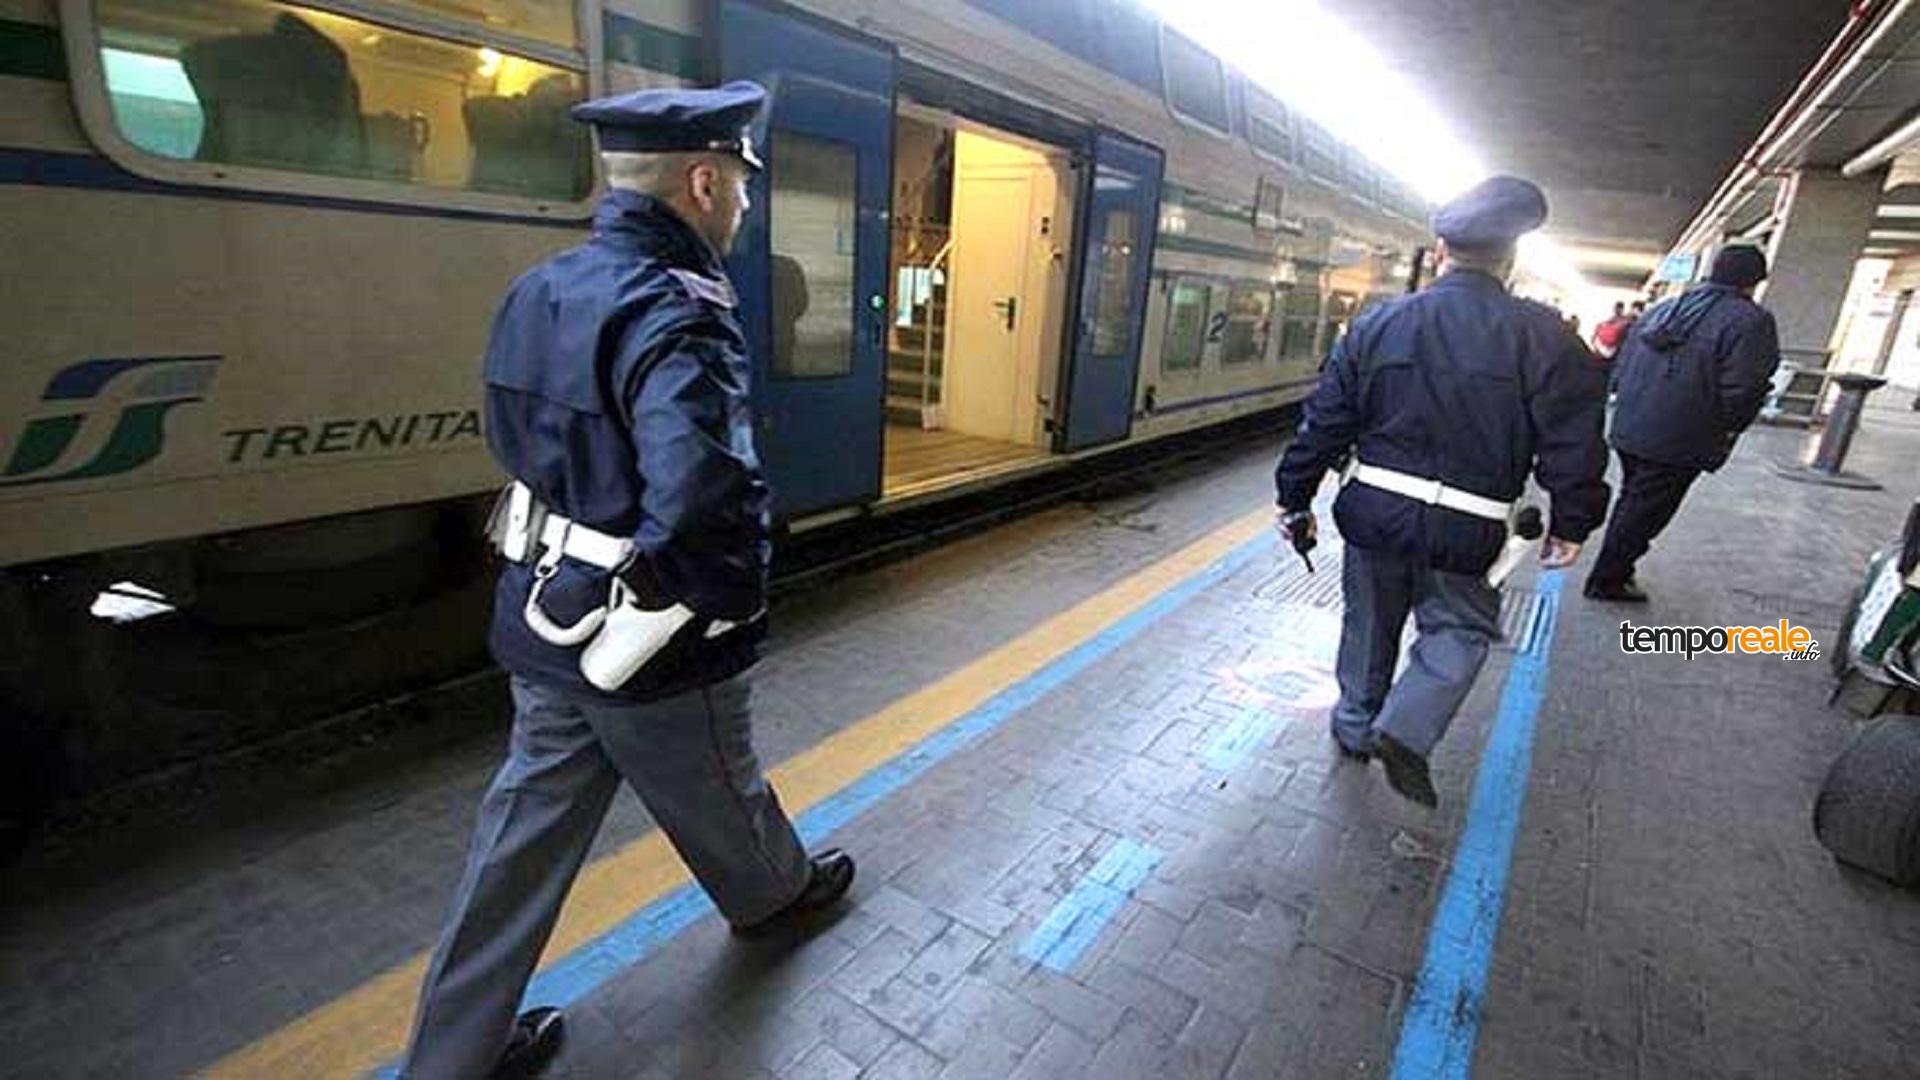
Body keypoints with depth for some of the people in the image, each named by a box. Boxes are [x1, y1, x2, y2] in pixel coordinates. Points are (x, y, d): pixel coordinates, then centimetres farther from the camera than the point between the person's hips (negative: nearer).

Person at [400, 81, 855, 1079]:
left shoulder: (540, 289, 4)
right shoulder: (674, 315, -26)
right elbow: (707, 502, -39)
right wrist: (731, 602, -20)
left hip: (546, 624, 8)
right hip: (648, 644, -7)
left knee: (527, 826, 20)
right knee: (717, 797, 21)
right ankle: (776, 892, 51)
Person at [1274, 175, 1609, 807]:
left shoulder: (1378, 324, 1)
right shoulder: (1543, 337, -6)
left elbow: (1325, 422, 2)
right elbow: (1573, 443, -6)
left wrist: (1296, 496, 10)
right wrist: (1571, 525, 7)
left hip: (1375, 510, 3)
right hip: (1465, 527, -2)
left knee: (1369, 624, 19)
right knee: (1460, 629, 18)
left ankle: (1356, 727, 34)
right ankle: (1407, 731, 3)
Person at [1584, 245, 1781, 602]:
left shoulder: (1662, 310, 12)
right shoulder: (1751, 321, -9)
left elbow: (1620, 371, 14)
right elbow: (1741, 390, -17)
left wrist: (1637, 409, 20)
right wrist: (1726, 431, -1)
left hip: (1628, 430, 7)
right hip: (1678, 442, -7)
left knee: (1632, 499, 21)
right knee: (1646, 511, 2)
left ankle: (1615, 569, 29)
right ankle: (1607, 580, 8)